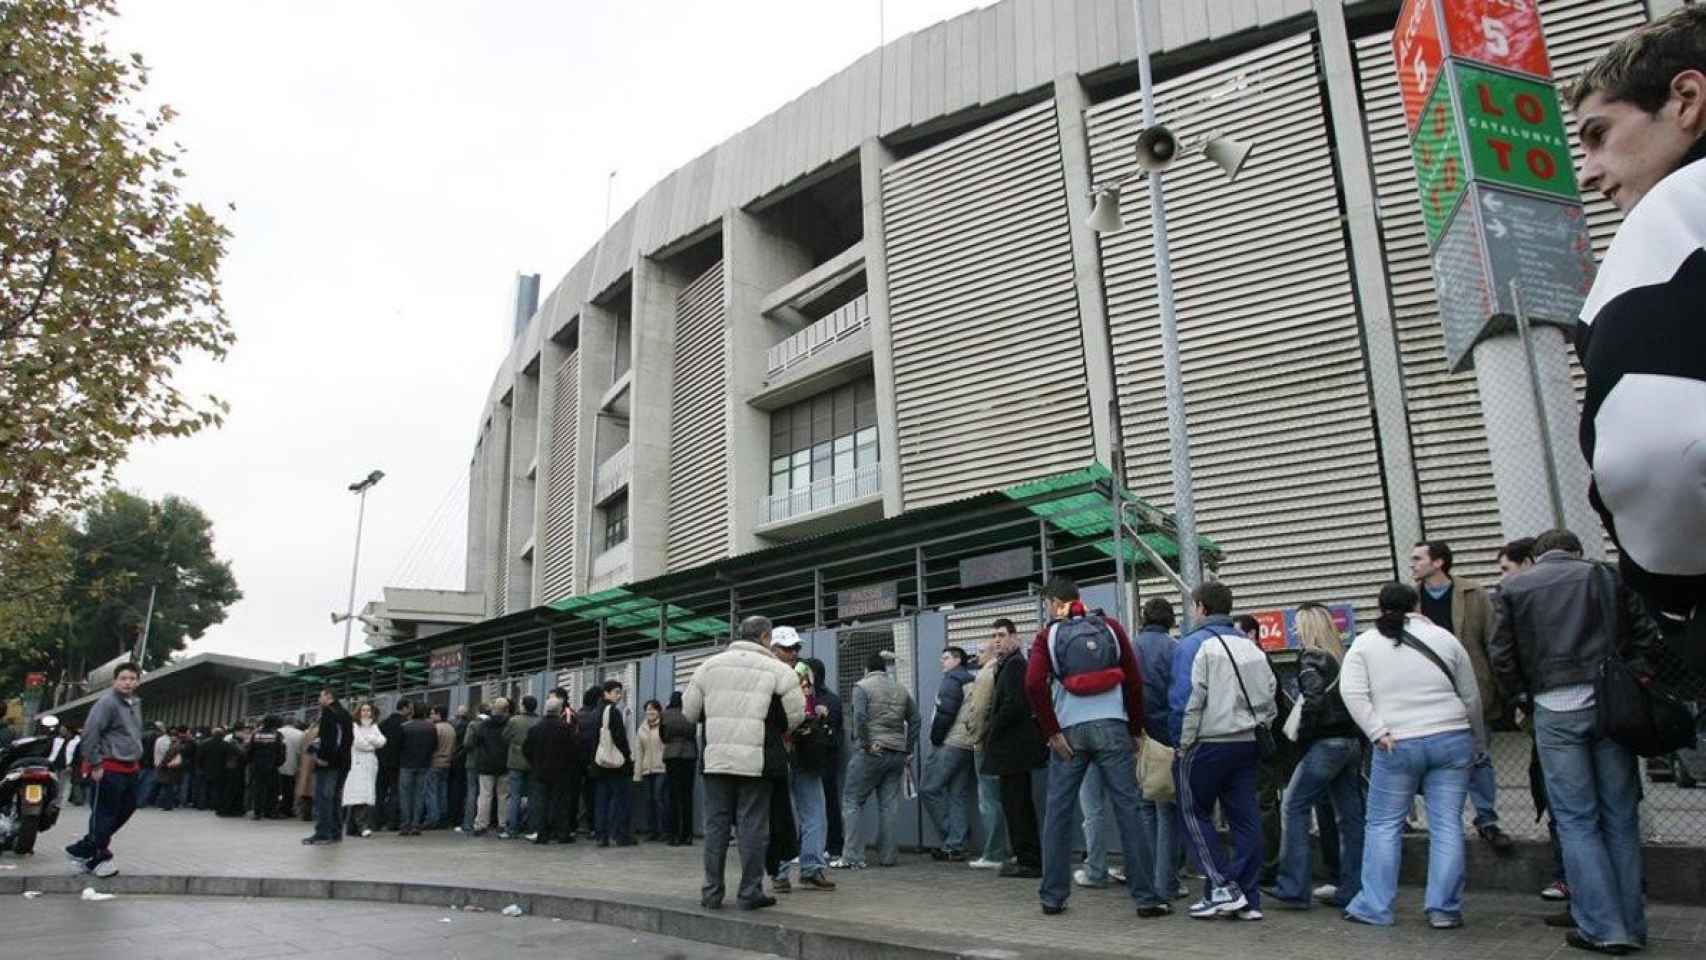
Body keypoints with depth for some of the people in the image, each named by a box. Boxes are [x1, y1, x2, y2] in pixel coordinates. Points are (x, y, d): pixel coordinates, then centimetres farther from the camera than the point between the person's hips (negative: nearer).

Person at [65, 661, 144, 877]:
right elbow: (90, 733, -19)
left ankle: (83, 849, 28)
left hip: (130, 768, 9)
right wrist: (95, 764, -19)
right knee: (105, 814, 0)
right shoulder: (107, 702, -14)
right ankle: (97, 859, 13)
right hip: (109, 769, -9)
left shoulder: (135, 703, 14)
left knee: (126, 810, 15)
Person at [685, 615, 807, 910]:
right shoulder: (777, 669, -1)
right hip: (755, 760, -3)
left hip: (716, 758, 3)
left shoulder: (711, 664, 9)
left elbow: (689, 710, 10)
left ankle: (712, 891, 14)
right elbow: (796, 715, -3)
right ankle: (749, 892, 8)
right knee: (752, 826, 5)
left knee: (716, 825, 10)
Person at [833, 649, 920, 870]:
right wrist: (908, 750, 16)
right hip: (897, 753, 5)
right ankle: (888, 856, 10)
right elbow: (914, 719, 14)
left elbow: (860, 716, -17)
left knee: (852, 802, 1)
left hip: (871, 752, -5)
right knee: (889, 805, 9)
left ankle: (852, 856, -4)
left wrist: (866, 743, -11)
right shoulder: (901, 689, 15)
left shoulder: (862, 686, -2)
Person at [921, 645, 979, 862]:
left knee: (929, 789, -2)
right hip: (969, 746, 9)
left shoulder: (951, 680, -6)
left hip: (949, 746, -8)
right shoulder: (972, 682, 19)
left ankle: (951, 838, -2)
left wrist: (935, 739, -6)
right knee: (959, 796, 7)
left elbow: (945, 712, -16)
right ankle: (956, 846, 4)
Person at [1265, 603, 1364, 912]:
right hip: (1352, 742, 8)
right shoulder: (1344, 658, 13)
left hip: (1325, 744, -8)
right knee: (1350, 816, 9)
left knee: (1294, 807, -3)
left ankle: (1293, 888, -3)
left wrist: (1301, 736, -10)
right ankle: (1351, 889, 14)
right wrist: (1359, 738, 12)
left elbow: (1314, 698, -20)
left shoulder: (1310, 660, -8)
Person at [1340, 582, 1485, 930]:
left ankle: (1374, 907, 10)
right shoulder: (1444, 637, 6)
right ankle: (1444, 909, 8)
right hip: (1451, 741, 1)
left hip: (1397, 746, -1)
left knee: (1384, 824, 8)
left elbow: (1352, 692, -10)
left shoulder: (1364, 643, 3)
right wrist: (1477, 742, 21)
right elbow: (1471, 697, 10)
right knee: (1447, 824, 6)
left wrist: (1378, 732, -7)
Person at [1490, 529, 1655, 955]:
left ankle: (1603, 927, 2)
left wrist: (1522, 699, 14)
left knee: (1576, 820, 4)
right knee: (1620, 817, 9)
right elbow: (1645, 633, 6)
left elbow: (1502, 655, 3)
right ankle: (1631, 926, 15)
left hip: (1554, 709, -2)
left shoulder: (1514, 587, 7)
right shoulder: (1605, 574, 10)